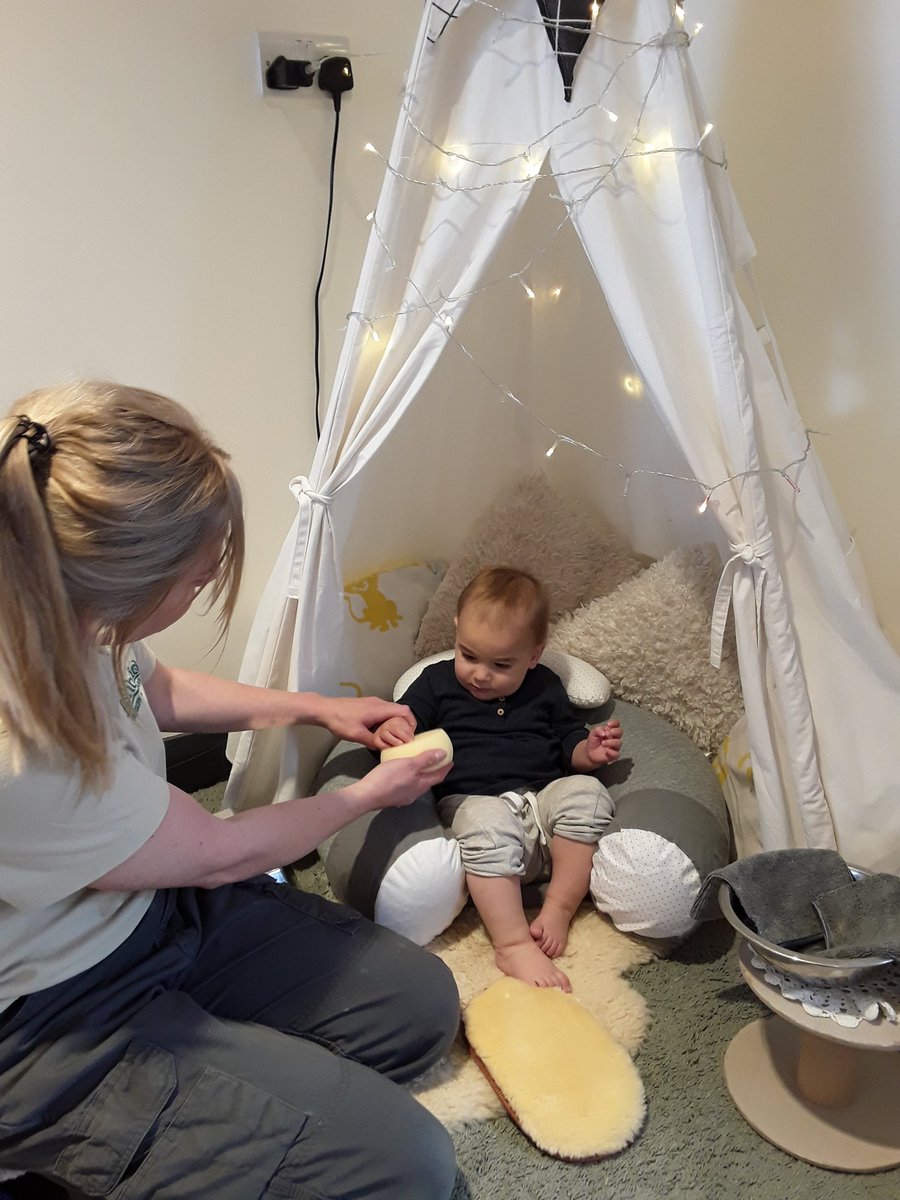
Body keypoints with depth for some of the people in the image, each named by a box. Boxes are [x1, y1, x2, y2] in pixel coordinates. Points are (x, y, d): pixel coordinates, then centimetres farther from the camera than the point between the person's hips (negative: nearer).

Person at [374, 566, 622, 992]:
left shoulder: (545, 688, 17)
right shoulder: (437, 681, 12)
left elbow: (569, 743, 22)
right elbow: (403, 722, 8)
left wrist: (590, 752, -1)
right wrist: (390, 731, -16)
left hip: (544, 796, 3)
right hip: (474, 801, -3)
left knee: (586, 792, -28)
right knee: (489, 826, -37)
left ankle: (558, 908, -18)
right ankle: (513, 944, -34)